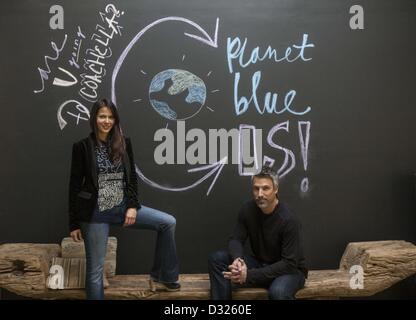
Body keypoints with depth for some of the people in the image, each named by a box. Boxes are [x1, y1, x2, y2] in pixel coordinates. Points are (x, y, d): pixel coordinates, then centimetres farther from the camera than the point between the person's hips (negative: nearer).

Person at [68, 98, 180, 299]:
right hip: (95, 213, -4)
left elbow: (132, 177, 7)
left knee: (168, 222, -3)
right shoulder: (82, 147, -6)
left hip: (122, 206, 4)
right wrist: (74, 223, -5)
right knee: (95, 269, 3)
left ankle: (163, 275, 12)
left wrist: (133, 206, -7)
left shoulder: (123, 144, 4)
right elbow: (75, 185, -5)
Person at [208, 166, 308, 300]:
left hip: (290, 269, -5)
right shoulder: (248, 209, -9)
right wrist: (237, 259, -30)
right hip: (260, 264, 6)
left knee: (278, 292, -42)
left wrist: (250, 275, -33)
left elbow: (289, 264, -27)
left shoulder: (288, 220, -26)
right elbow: (236, 239, -4)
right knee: (217, 258, -15)